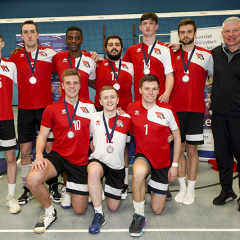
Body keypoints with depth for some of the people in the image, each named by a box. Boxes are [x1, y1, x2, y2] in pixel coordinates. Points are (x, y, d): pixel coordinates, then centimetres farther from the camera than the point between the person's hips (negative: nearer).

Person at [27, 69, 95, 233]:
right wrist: (39, 155, -16)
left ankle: (70, 185, 39)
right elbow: (42, 135, 2)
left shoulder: (89, 106, 2)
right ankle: (50, 212, -2)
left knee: (79, 210, 4)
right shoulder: (52, 109, -1)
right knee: (33, 179, -33)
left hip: (81, 161, 1)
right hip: (58, 156, 0)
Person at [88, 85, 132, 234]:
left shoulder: (126, 119, -3)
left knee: (114, 207, 7)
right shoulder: (94, 118, -2)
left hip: (117, 166, 1)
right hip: (98, 161, -1)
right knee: (94, 170, -39)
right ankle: (99, 215, -22)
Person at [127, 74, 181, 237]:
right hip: (143, 156, 0)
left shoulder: (167, 110, -10)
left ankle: (162, 188, 42)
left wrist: (175, 165, -4)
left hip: (163, 161, 1)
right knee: (139, 171, -41)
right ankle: (139, 216, -18)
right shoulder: (131, 108, -7)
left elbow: (177, 137, -1)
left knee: (157, 209, 6)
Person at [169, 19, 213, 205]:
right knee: (179, 149, 6)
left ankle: (191, 189, 16)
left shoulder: (206, 55, 5)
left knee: (192, 149, 3)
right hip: (176, 107, 2)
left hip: (196, 109, -1)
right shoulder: (173, 55, 9)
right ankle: (182, 188, 19)